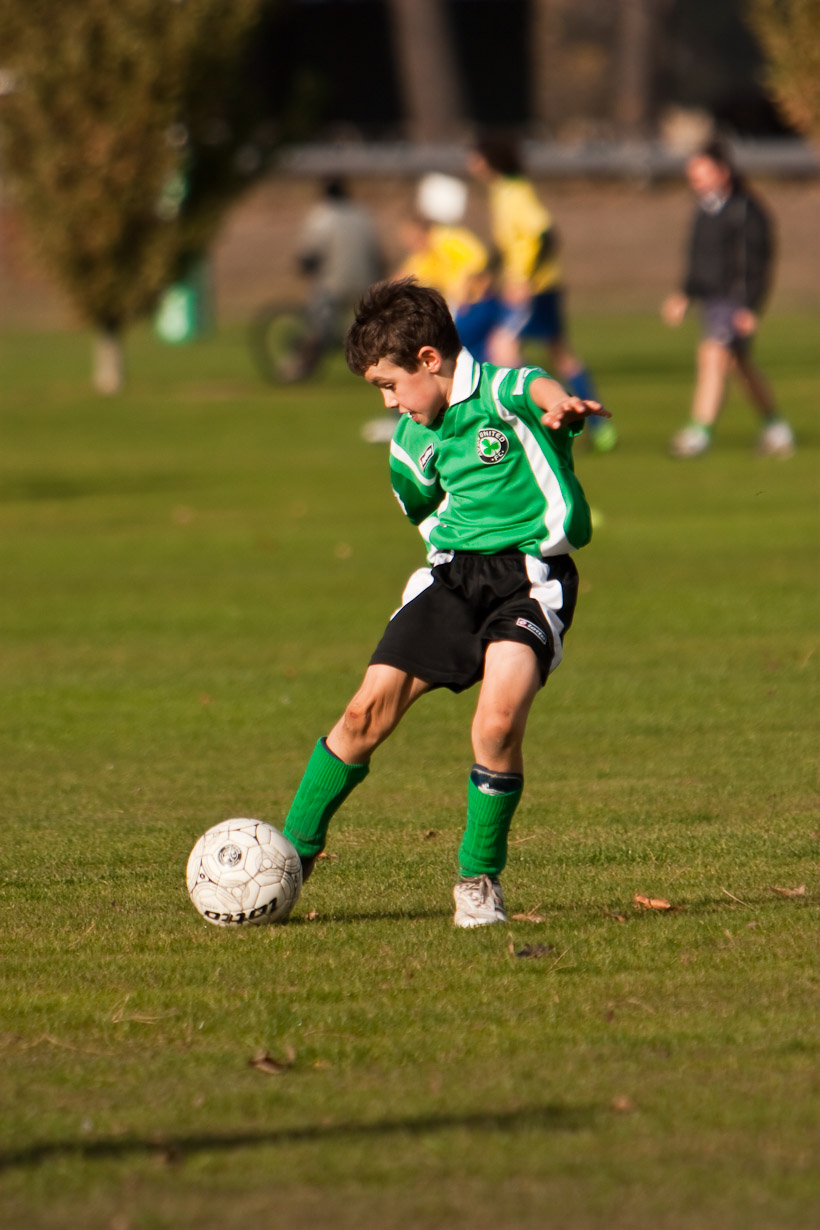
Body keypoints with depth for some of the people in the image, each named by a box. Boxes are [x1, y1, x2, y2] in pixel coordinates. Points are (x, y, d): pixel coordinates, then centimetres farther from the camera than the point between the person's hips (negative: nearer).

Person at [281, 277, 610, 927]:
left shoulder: (500, 393, -11)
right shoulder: (413, 441, 11)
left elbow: (539, 388, -38)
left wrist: (559, 405, -59)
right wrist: (449, 532, 15)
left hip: (531, 575, -6)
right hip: (453, 573, 6)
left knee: (499, 721, -24)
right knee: (369, 709, -3)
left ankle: (480, 878, -3)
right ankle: (294, 852, 13)